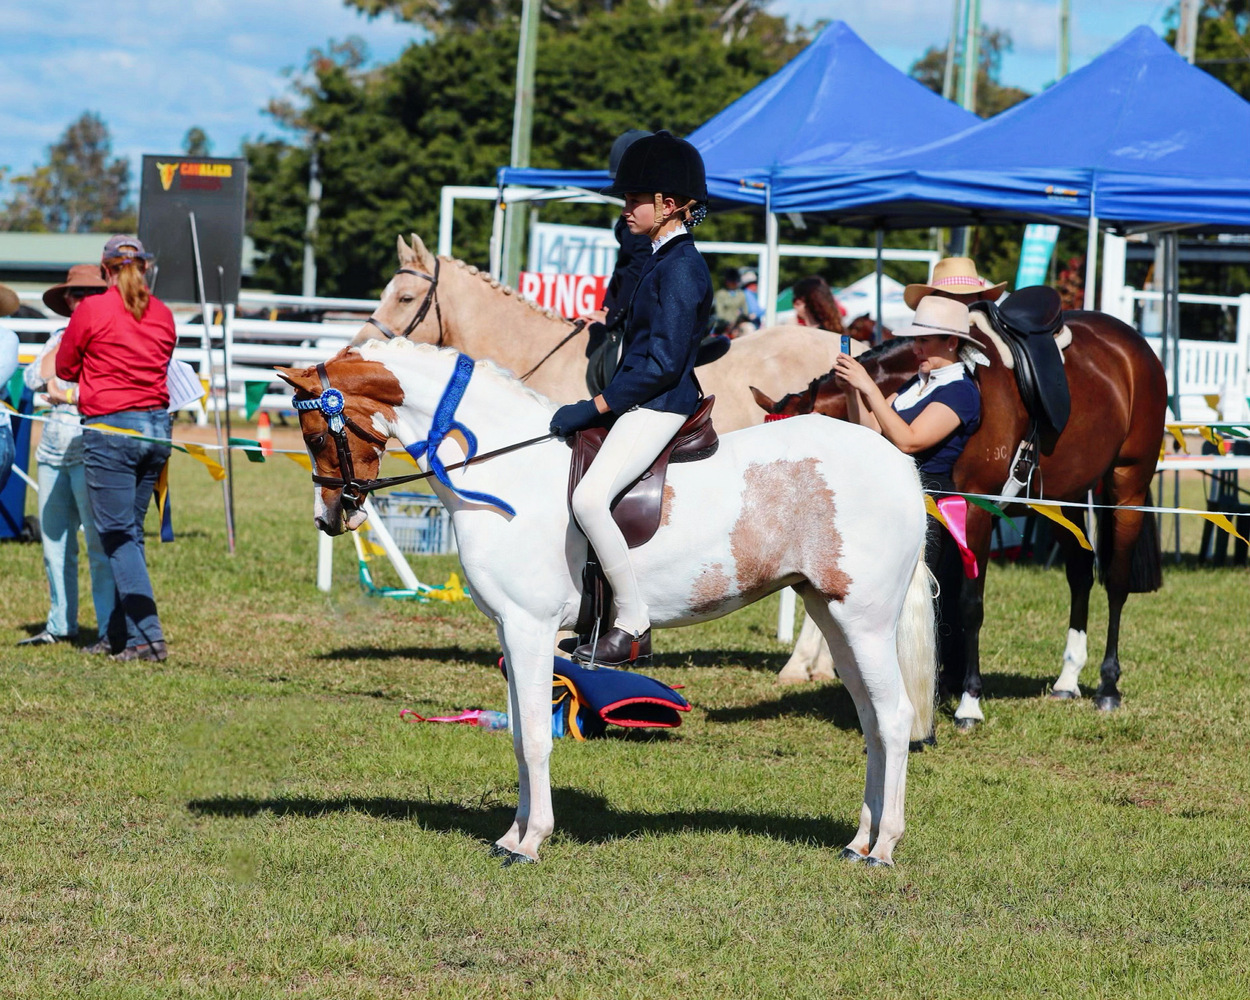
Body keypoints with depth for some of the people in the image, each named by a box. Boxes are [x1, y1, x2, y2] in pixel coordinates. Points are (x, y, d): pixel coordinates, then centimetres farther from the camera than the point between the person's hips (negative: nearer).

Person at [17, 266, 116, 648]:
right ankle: (60, 625, 20)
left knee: (100, 543, -10)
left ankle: (111, 629, -8)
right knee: (54, 541, 10)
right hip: (54, 448, 7)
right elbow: (34, 379, 5)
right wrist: (65, 341, 0)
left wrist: (67, 395, -9)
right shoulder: (61, 337, 16)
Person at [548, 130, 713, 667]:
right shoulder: (659, 260, 16)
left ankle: (633, 622, -21)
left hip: (659, 408, -11)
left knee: (589, 496, -28)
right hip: (641, 404, 11)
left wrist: (595, 407, -20)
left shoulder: (681, 267, -15)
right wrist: (601, 405, 16)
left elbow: (663, 362, -21)